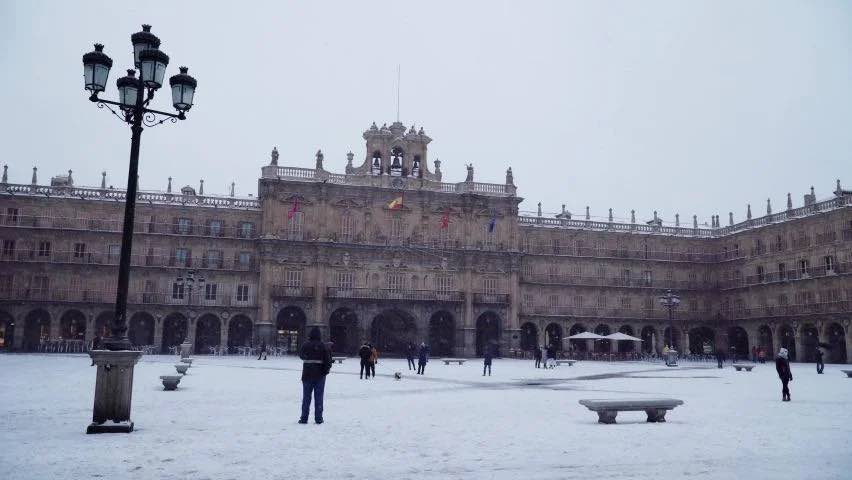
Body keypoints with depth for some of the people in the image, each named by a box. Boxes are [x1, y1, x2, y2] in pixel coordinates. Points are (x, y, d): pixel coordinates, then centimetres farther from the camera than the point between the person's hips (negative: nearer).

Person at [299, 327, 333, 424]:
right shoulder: (323, 346, -6)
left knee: (306, 397, 8)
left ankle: (304, 418, 9)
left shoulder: (306, 346, -5)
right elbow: (328, 359, -8)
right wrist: (326, 370, 4)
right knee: (319, 397, 6)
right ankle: (318, 418, 7)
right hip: (320, 375, 0)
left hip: (307, 375, 0)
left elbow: (301, 355, 14)